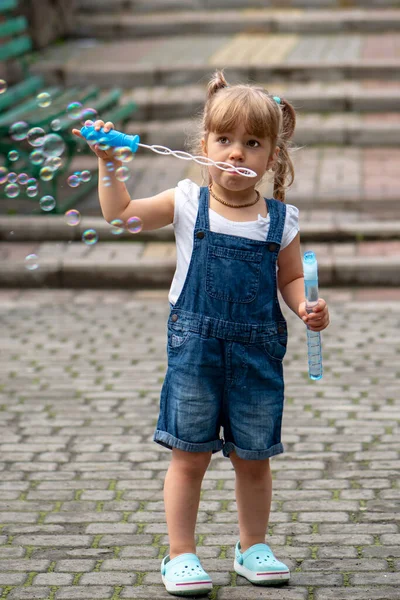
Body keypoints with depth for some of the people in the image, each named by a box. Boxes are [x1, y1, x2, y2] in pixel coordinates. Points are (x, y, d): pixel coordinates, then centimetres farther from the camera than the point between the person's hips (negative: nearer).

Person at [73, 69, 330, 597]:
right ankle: (180, 554, 15)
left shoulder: (280, 221, 1)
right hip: (195, 349, -1)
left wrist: (307, 306, -9)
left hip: (258, 352, 1)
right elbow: (120, 214, -1)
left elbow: (291, 278, 10)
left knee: (254, 457, 12)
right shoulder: (188, 204, -1)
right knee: (189, 455, 4)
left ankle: (253, 547, 30)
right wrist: (108, 163, -11)